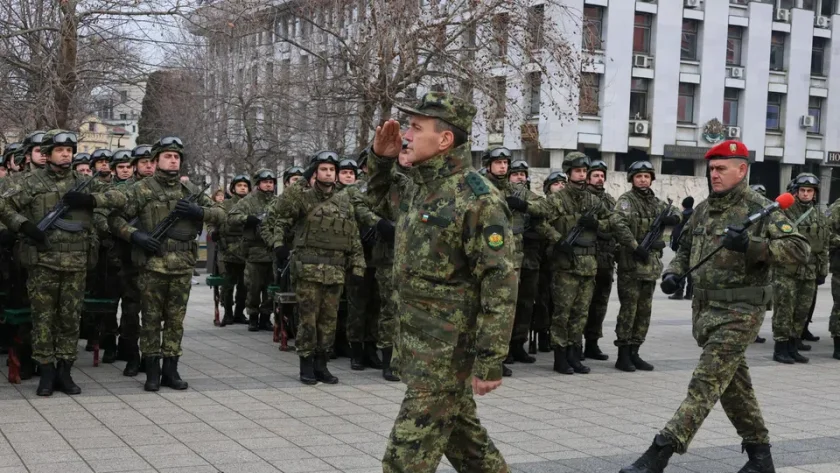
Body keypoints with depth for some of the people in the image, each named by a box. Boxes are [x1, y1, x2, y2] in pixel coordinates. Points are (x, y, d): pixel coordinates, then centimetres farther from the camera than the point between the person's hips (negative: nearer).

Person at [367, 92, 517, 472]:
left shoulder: (477, 200, -18)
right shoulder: (419, 190, 8)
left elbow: (500, 284, -20)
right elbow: (379, 198, 31)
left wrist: (490, 361, -22)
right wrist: (381, 158, 9)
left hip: (447, 350, -9)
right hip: (417, 345, 9)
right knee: (464, 439, 19)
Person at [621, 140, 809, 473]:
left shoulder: (759, 209, -10)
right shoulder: (703, 210, 12)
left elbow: (800, 250, -18)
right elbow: (686, 248, 25)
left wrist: (751, 244, -29)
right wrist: (674, 272, 4)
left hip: (739, 312, -8)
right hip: (705, 309, 8)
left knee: (705, 383, -11)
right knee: (733, 384, 16)